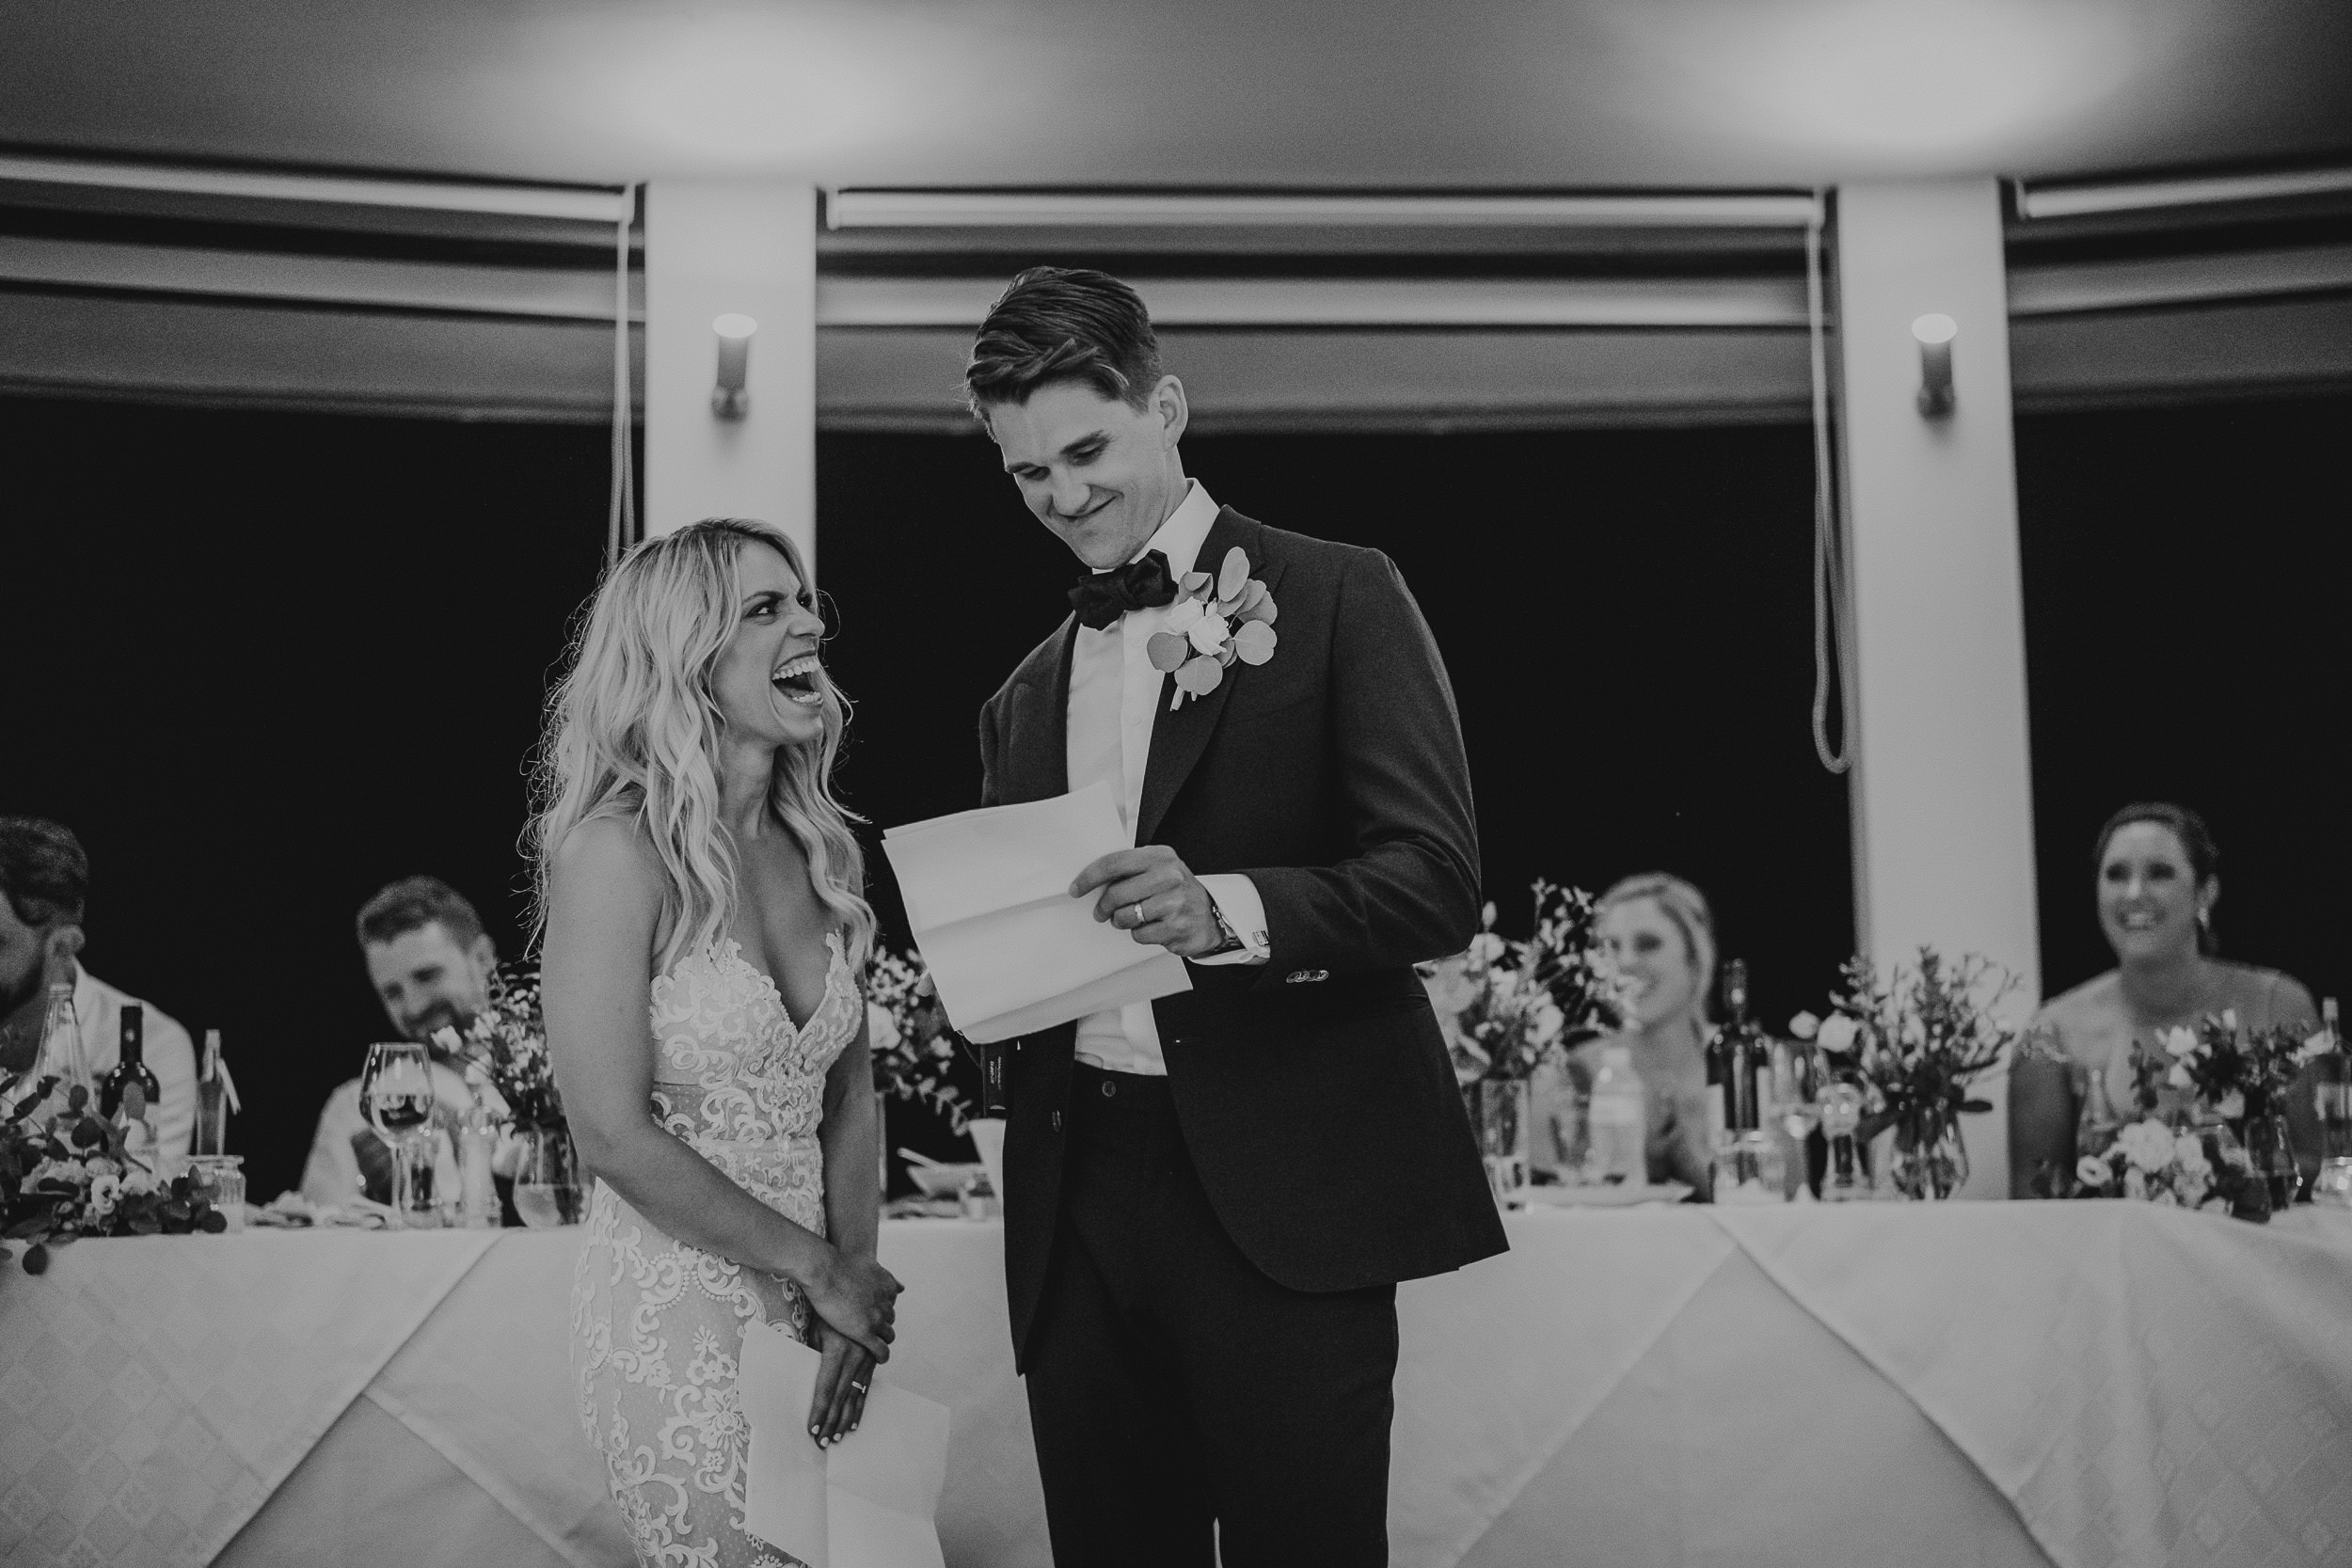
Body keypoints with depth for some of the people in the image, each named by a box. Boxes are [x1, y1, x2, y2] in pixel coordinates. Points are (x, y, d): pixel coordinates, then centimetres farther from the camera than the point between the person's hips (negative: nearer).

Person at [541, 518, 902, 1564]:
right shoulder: (619, 851, -14)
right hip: (678, 1311, -6)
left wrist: (853, 1279, -4)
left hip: (815, 1314, 6)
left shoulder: (818, 851, 6)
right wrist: (816, 1269, -11)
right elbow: (615, 1137, -17)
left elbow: (851, 1095, 10)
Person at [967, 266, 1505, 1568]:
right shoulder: (1024, 699, 19)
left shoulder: (1336, 599, 1)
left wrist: (1229, 907, -24)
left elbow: (1438, 879, -8)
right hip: (1081, 1203, 5)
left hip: (1282, 1202, -5)